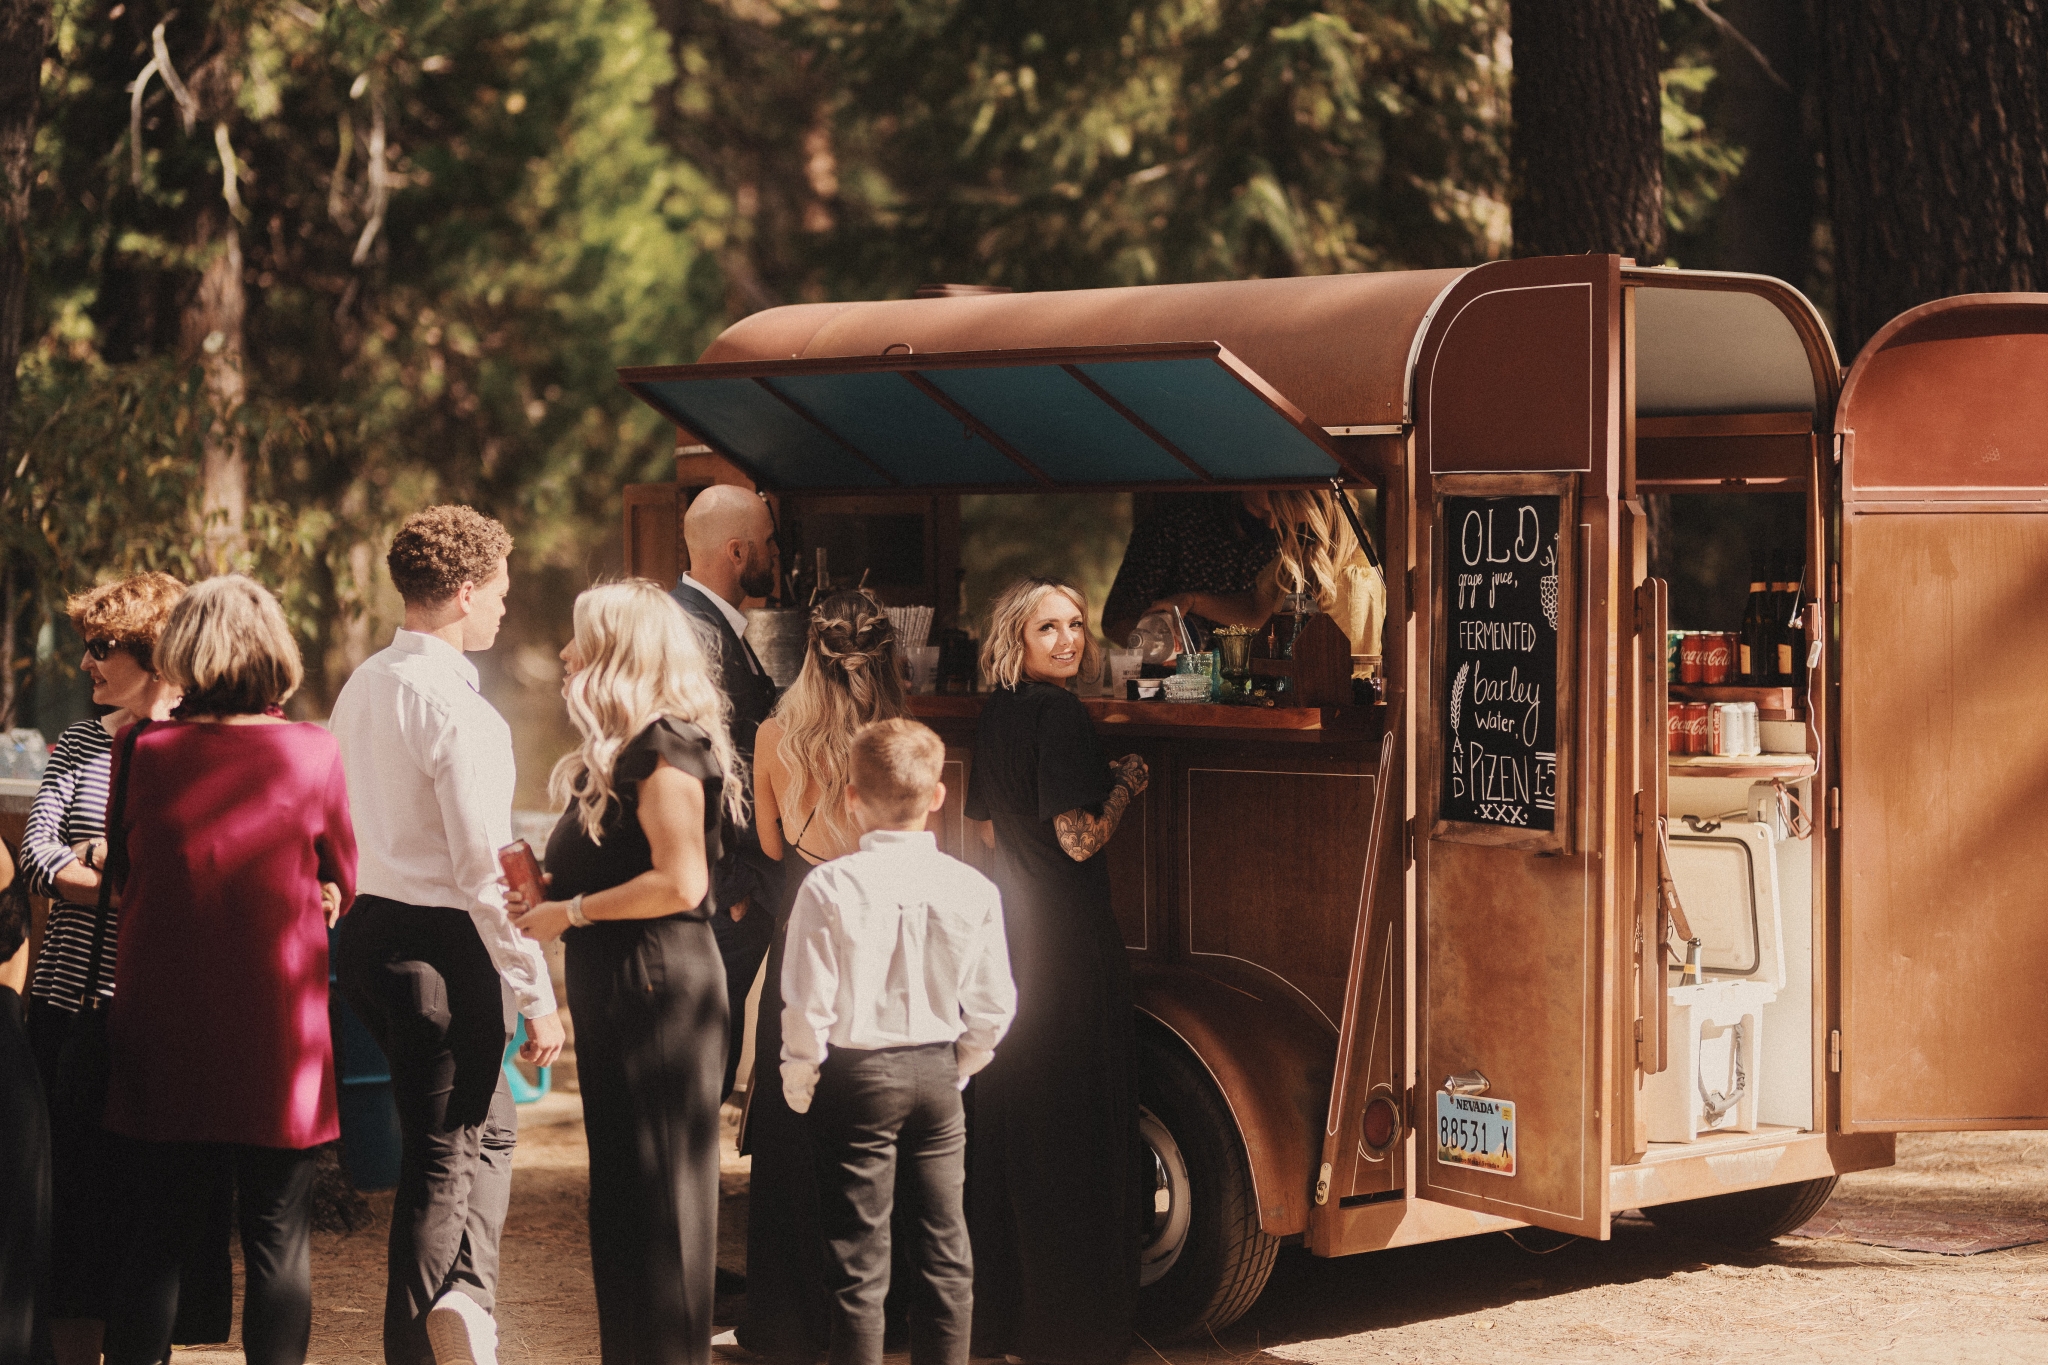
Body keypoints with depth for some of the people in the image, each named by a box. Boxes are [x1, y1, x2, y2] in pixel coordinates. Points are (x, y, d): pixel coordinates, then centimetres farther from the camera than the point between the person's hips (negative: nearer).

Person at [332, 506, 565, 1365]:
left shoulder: (362, 687, 9)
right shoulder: (453, 707, -18)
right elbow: (483, 871, -20)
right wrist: (537, 993, -15)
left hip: (373, 925, 9)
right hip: (441, 944, -9)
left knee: (489, 1129, 18)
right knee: (444, 1156, 3)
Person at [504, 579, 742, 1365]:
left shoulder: (665, 747, -14)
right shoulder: (617, 752, 16)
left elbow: (680, 883, -22)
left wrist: (570, 911, -15)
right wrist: (545, 887, 7)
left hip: (658, 982, -10)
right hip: (610, 987, 10)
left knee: (660, 1190, -3)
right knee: (618, 1185, 13)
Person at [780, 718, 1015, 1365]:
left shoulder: (829, 887, -13)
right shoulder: (973, 889, -4)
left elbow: (807, 1005, -12)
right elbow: (995, 1005, 0)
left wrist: (798, 1082, 2)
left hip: (856, 1075, -3)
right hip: (937, 1072, 3)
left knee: (860, 1260, 3)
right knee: (944, 1251, 11)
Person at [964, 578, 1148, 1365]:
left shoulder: (996, 714, 9)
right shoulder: (1059, 713, -17)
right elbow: (1079, 838, -20)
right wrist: (1127, 783, -5)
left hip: (1008, 935, 8)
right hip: (1070, 939, -8)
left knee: (1010, 1118, 15)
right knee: (1074, 1127, -1)